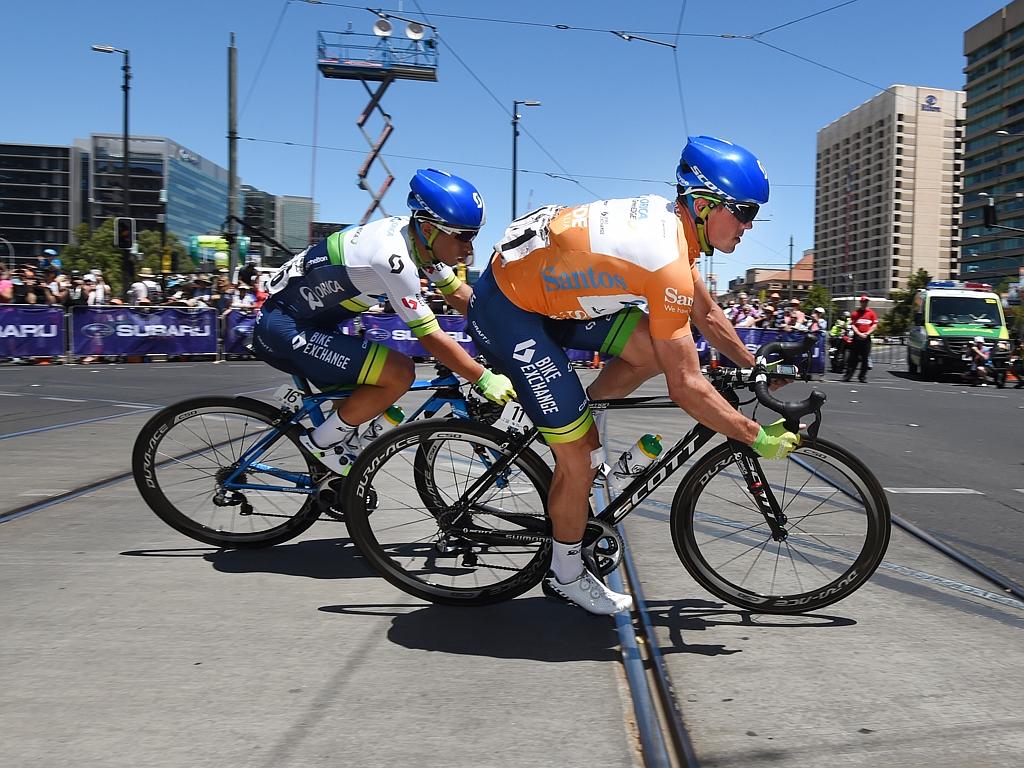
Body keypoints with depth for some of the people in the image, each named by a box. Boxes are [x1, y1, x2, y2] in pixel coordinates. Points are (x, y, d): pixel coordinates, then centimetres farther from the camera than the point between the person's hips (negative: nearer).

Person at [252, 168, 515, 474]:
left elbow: (458, 292, 7)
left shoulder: (414, 234, -2)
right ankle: (323, 441, -4)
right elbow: (431, 338, -25)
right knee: (399, 373, -20)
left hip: (297, 321, 10)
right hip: (284, 329, -10)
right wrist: (485, 381, -20)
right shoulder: (394, 257, -28)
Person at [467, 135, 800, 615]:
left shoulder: (668, 219, 2)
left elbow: (707, 315, 16)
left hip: (540, 282, 9)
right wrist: (758, 439, -15)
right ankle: (566, 575, 15)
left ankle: (571, 421, 17)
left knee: (655, 351, 0)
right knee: (581, 452, -4)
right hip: (505, 311, -9)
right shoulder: (669, 262, -26)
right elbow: (686, 387, -25)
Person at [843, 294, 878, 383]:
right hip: (856, 337, -1)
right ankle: (848, 375, 0)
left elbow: (875, 325, 4)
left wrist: (867, 333, -8)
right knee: (853, 358, -2)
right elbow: (852, 325, 1)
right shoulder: (855, 313, 6)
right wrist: (859, 334, -11)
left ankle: (862, 377, 9)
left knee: (865, 359, 2)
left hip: (867, 338, 1)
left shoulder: (871, 313, 8)